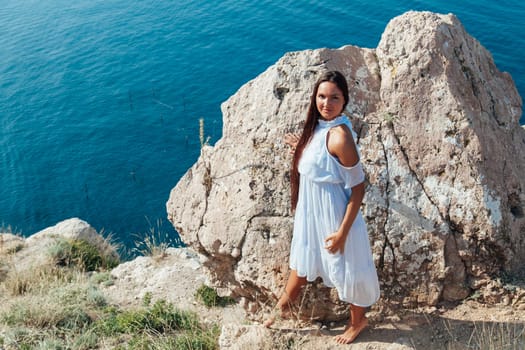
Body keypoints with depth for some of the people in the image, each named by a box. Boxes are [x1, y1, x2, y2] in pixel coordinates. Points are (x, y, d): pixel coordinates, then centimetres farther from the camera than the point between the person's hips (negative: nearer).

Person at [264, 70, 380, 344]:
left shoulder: (339, 136, -28)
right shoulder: (318, 127, -3)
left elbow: (358, 188, -23)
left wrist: (342, 232, -21)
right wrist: (301, 147, 12)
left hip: (334, 215, -8)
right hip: (311, 211, 8)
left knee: (346, 267, 14)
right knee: (302, 259, 27)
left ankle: (358, 321, 40)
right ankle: (283, 307, 49)